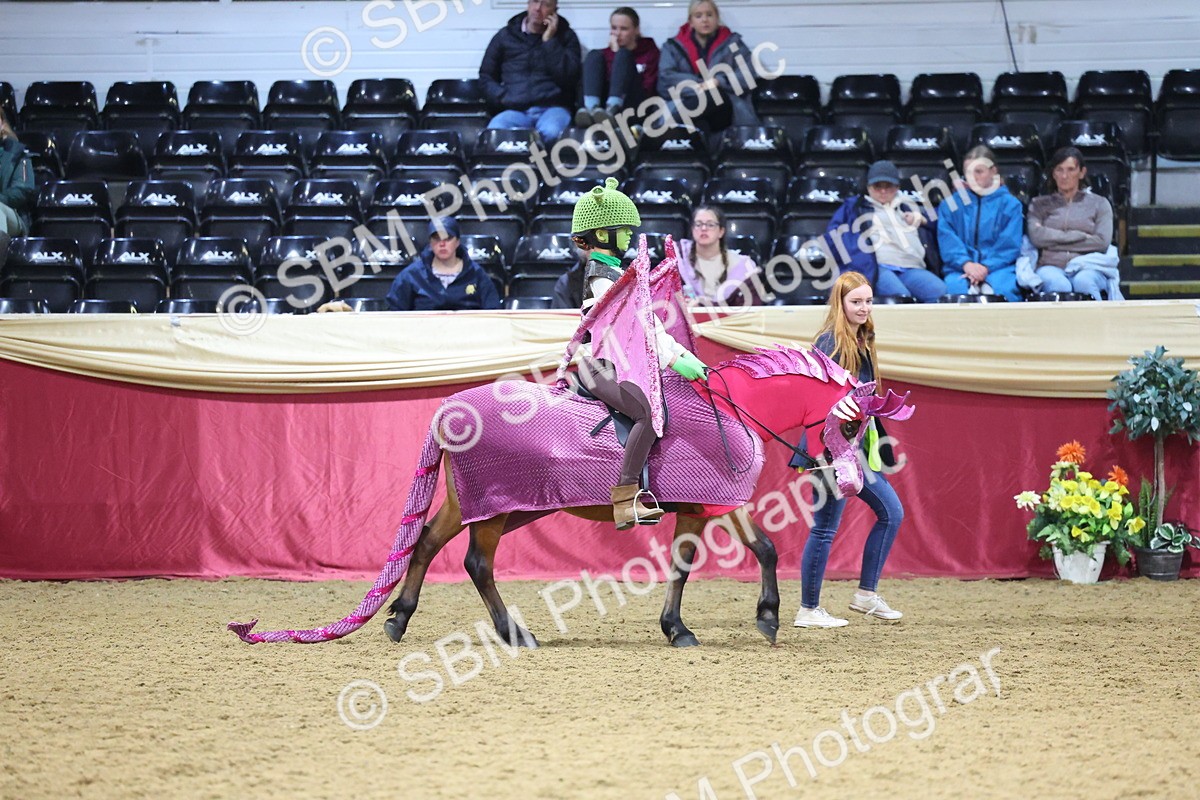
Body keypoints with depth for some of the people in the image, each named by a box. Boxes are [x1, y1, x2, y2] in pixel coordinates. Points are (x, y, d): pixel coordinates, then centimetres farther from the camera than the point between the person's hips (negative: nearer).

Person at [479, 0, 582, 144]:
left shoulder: (566, 36, 11)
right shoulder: (506, 36, 15)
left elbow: (569, 78, -3)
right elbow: (486, 75, 20)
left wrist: (550, 40, -5)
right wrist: (503, 98, 2)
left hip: (552, 108, -1)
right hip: (515, 109, 1)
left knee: (551, 132, -39)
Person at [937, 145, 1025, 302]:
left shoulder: (1010, 204, 12)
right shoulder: (951, 204, 17)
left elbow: (1010, 245, 3)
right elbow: (947, 241, 5)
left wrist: (986, 268, -13)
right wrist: (966, 264, -14)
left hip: (999, 266, -1)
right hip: (960, 269, 1)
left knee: (1002, 287, -36)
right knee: (956, 288, -35)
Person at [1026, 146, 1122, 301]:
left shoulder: (1099, 204, 17)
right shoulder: (1039, 205, 19)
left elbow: (1102, 242, 2)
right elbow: (1036, 237, 0)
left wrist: (1056, 240, 1)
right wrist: (1080, 236, 0)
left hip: (1089, 267, 0)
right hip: (1051, 266, 0)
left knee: (1084, 282, -37)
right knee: (1058, 285, -37)